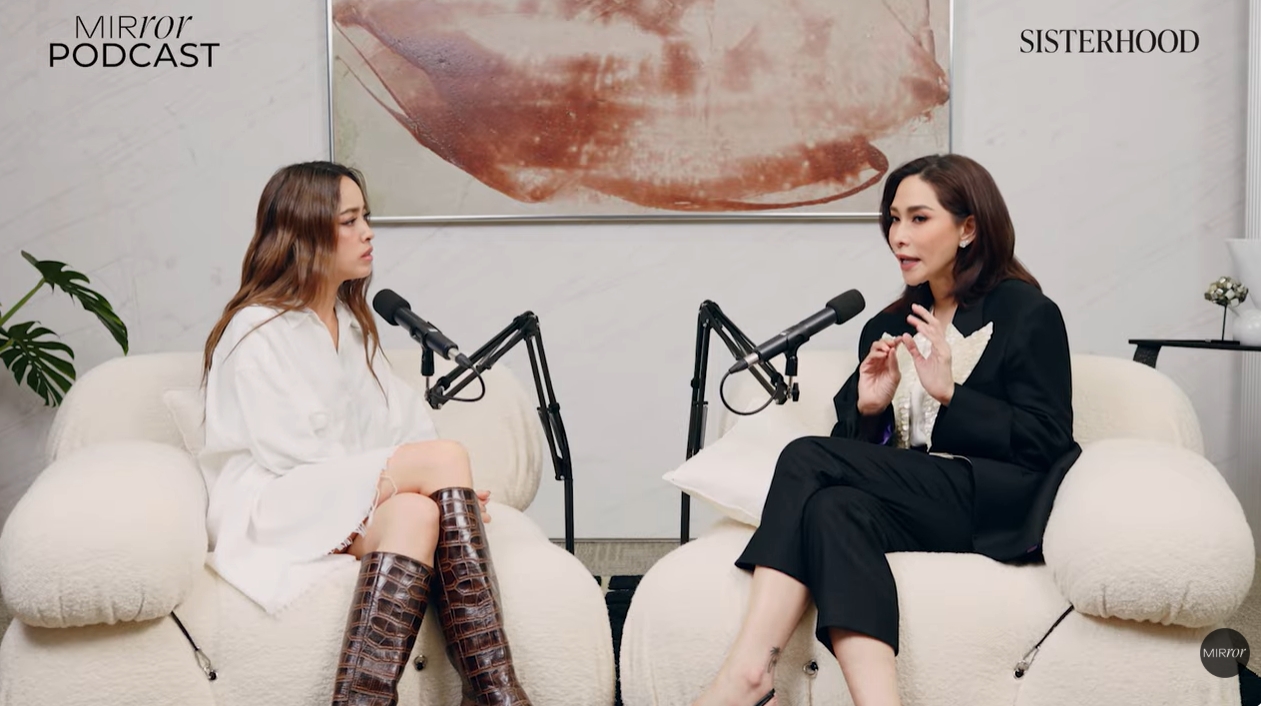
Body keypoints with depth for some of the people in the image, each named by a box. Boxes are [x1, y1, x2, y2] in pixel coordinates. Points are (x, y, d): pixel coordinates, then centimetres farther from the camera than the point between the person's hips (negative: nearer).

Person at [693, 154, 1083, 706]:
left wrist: (949, 391, -14)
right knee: (836, 510, -31)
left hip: (1000, 509, -5)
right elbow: (854, 449, 18)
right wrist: (867, 409, -3)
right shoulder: (888, 328, 21)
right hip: (917, 502, 6)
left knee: (807, 459, -24)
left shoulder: (1026, 313, 5)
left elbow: (1047, 446, -6)